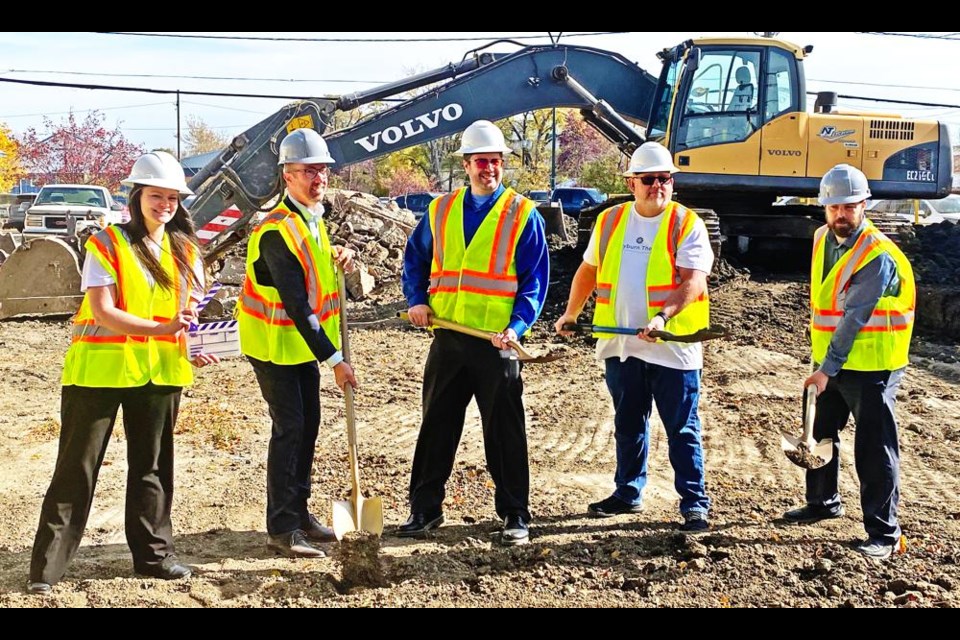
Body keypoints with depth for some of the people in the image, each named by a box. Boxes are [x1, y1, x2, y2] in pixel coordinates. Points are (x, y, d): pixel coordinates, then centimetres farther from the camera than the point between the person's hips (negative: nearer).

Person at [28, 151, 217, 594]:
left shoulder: (187, 251, 9)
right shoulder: (107, 245, -8)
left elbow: (191, 311, 16)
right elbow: (103, 313, -16)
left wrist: (195, 348, -5)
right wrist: (163, 328, -28)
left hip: (159, 371, 5)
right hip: (100, 369, -5)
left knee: (152, 465, 13)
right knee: (77, 467, 0)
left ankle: (153, 553, 24)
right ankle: (47, 567, 7)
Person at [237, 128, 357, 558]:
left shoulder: (312, 218, 3)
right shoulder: (276, 230, -25)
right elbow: (296, 304, -28)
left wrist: (337, 258, -5)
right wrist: (335, 359, -27)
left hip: (303, 342, 9)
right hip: (274, 344, -9)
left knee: (308, 425, 12)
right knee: (289, 427, -8)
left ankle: (299, 513, 24)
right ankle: (281, 529, -1)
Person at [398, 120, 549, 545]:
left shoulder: (523, 215, 0)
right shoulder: (440, 210, 10)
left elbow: (536, 280, -2)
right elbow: (414, 258, 20)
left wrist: (517, 327, -15)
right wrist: (416, 301, 3)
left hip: (497, 343, -3)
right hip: (447, 339, 4)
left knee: (505, 433, 2)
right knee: (436, 427, 11)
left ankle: (515, 516, 14)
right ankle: (424, 508, 23)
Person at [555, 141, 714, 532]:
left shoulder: (686, 224, -5)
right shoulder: (610, 221, 8)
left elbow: (692, 281, -14)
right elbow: (589, 270, 20)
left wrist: (662, 316, -28)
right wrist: (570, 313, 18)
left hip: (673, 346, -5)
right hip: (620, 345, 5)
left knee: (682, 429, 1)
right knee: (628, 426, 16)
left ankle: (694, 503, 8)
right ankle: (628, 493, 30)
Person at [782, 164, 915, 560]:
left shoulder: (878, 254, -20)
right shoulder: (822, 239, 5)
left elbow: (854, 317, -25)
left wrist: (828, 367, -27)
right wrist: (823, 363, 16)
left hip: (871, 367, -8)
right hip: (830, 361, 8)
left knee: (873, 449, -3)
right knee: (821, 434, 20)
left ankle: (883, 532, 5)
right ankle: (823, 502, 40)